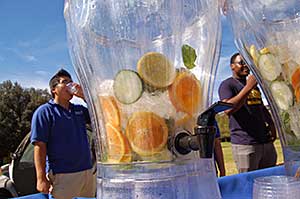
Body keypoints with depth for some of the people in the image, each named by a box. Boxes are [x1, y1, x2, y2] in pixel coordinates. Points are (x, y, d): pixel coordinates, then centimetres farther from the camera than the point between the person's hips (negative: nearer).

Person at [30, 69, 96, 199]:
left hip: (88, 172, 6)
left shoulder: (79, 110, 15)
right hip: (62, 177, -6)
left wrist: (84, 96, 0)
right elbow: (39, 146, -9)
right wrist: (41, 178, -17)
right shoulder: (45, 111, -2)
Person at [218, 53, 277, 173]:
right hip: (245, 145, -7)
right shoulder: (227, 85, -4)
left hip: (266, 141, 8)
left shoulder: (254, 85, 22)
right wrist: (248, 87, -23)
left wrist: (271, 123, 14)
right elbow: (228, 110, -21)